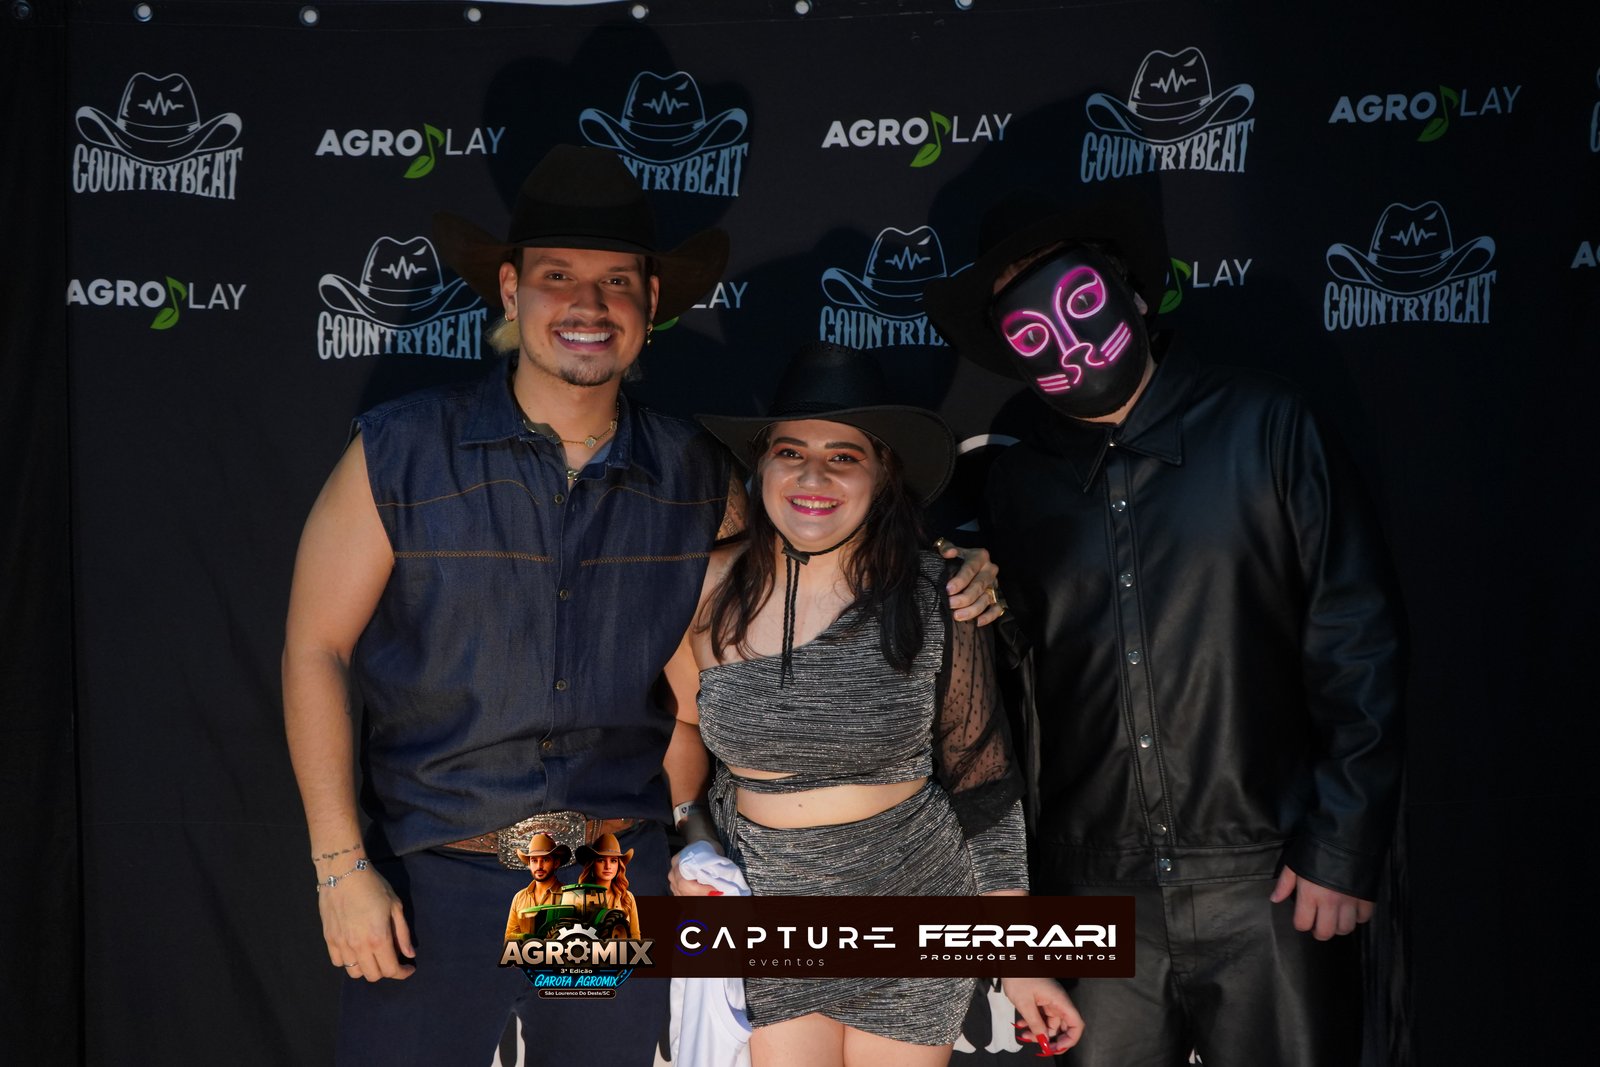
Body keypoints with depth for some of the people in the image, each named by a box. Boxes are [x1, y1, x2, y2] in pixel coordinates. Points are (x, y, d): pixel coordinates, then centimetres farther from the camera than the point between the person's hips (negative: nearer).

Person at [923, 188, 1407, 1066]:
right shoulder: (1012, 484, 5)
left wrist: (1344, 849, -8)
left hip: (1264, 886, -2)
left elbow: (1356, 642, -5)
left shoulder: (1263, 428, -4)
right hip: (1090, 892, 3)